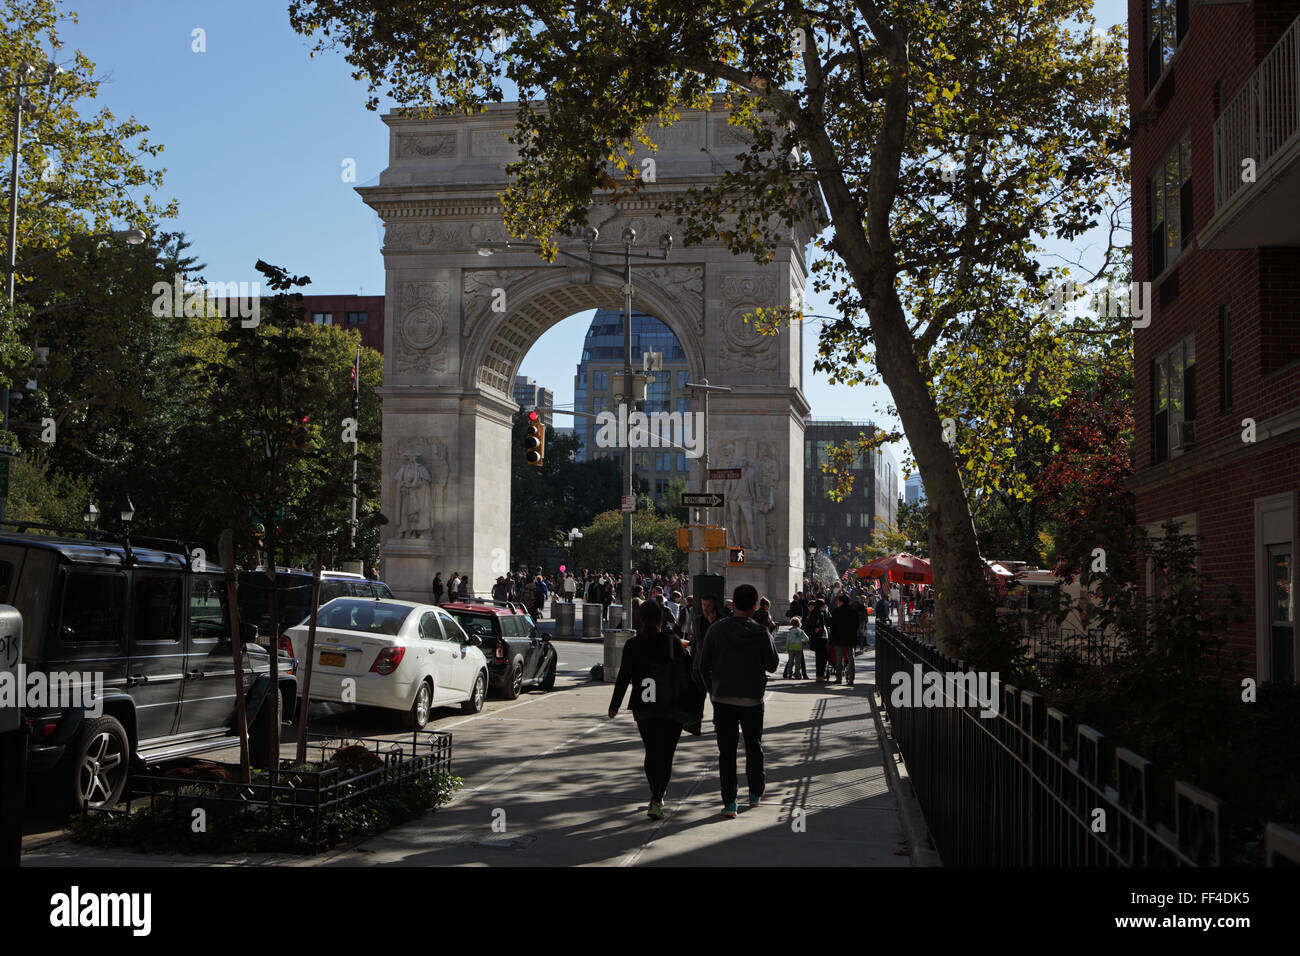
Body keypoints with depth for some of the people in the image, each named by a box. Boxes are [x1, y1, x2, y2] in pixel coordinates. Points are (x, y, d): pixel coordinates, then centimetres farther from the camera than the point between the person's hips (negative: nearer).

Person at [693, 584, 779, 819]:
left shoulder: (716, 630, -6)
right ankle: (755, 794, 29)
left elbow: (702, 665, -2)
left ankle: (729, 802, -1)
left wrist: (711, 689, 14)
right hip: (753, 700, 0)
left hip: (723, 699, 0)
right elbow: (772, 665, 0)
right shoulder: (761, 633, -10)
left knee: (726, 751, 4)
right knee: (754, 747, 18)